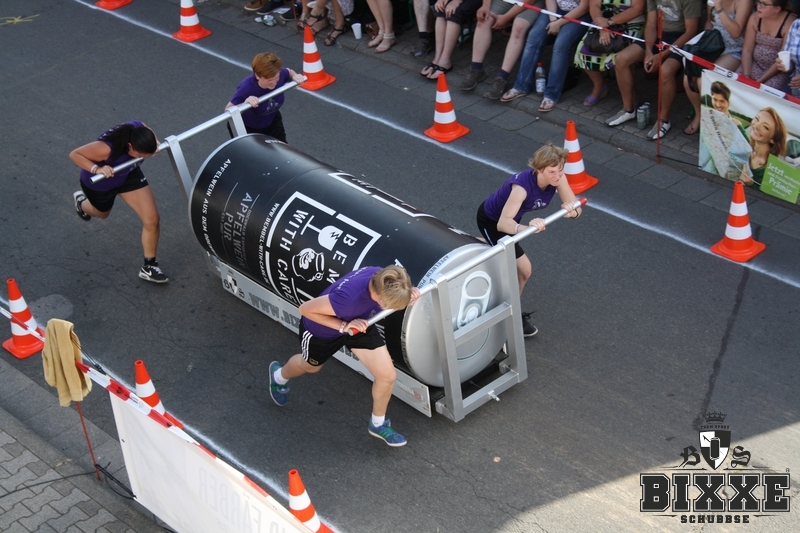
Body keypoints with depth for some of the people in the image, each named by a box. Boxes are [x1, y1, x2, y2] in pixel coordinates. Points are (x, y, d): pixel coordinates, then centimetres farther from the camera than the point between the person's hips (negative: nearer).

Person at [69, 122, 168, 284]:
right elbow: (74, 154, -33)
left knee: (152, 219, -7)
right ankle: (81, 202, 64)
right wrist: (97, 169, -46)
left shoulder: (138, 129, -30)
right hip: (100, 182, -4)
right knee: (102, 213, 28)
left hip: (128, 174, 4)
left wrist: (154, 144, -22)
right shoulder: (107, 148, -45)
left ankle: (149, 266, 12)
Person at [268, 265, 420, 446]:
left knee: (387, 376, -2)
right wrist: (343, 326, -35)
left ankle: (378, 424, 27)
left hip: (359, 322, 4)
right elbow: (305, 309, -32)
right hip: (322, 329, -4)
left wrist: (407, 295, -26)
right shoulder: (348, 298, -48)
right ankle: (279, 376, 64)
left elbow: (394, 295, -4)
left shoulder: (382, 278, -31)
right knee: (310, 367, 28)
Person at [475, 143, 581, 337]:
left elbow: (575, 208, -23)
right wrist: (527, 228, -69)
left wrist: (571, 210, -47)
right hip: (491, 221, -7)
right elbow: (503, 223, -51)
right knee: (523, 270, -11)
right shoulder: (522, 185, -43)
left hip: (509, 217, 7)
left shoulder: (557, 178, -26)